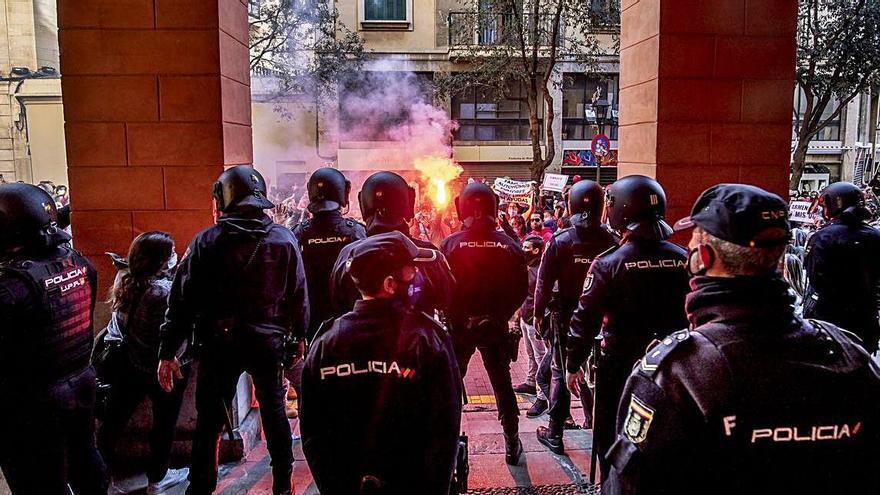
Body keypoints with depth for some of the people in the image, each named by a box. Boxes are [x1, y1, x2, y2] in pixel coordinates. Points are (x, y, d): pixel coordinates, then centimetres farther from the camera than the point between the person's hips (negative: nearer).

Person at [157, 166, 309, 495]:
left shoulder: (206, 242, -7)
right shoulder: (284, 239, -3)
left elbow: (182, 299, -7)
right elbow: (299, 294, 1)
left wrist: (168, 352, -3)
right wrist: (299, 337, 13)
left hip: (220, 344, -1)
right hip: (270, 342, 2)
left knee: (209, 420, 11)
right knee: (274, 411, 18)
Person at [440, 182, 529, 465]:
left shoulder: (451, 244, -12)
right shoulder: (509, 245, -8)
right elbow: (521, 289, -3)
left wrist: (457, 318, 3)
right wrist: (500, 315, 9)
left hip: (458, 326, -1)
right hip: (495, 326, 1)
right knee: (502, 383, 15)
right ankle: (512, 443, 22)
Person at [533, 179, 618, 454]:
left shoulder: (560, 241, -12)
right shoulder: (611, 242, -7)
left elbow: (545, 280, -9)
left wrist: (539, 312, 1)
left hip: (566, 315, -2)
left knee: (560, 372, 7)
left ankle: (555, 433, 11)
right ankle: (594, 420, 31)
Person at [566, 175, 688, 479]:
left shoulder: (609, 263, -15)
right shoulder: (683, 260, -3)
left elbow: (586, 319, -13)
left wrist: (573, 364, -2)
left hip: (619, 365, -4)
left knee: (612, 438, 12)